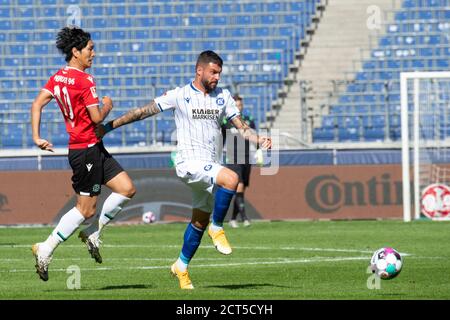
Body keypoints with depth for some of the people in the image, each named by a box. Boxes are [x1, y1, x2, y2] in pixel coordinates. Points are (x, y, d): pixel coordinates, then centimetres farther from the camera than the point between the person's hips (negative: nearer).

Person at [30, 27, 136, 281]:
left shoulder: (57, 78, 9)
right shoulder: (84, 81, -17)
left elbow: (37, 104, 4)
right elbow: (97, 118, -18)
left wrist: (37, 137, 3)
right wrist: (107, 106, 2)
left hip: (95, 149, 9)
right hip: (86, 149, -9)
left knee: (127, 189, 9)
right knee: (86, 209, -3)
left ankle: (93, 233, 14)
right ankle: (46, 250, 1)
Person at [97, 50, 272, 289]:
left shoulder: (223, 97, 10)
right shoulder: (179, 96, -4)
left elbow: (241, 126, 10)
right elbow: (143, 112, 1)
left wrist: (260, 140, -11)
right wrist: (109, 126, 0)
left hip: (211, 168, 6)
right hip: (189, 162, -6)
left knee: (200, 220, 11)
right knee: (231, 179, -30)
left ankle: (182, 267, 28)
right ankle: (217, 228, -11)